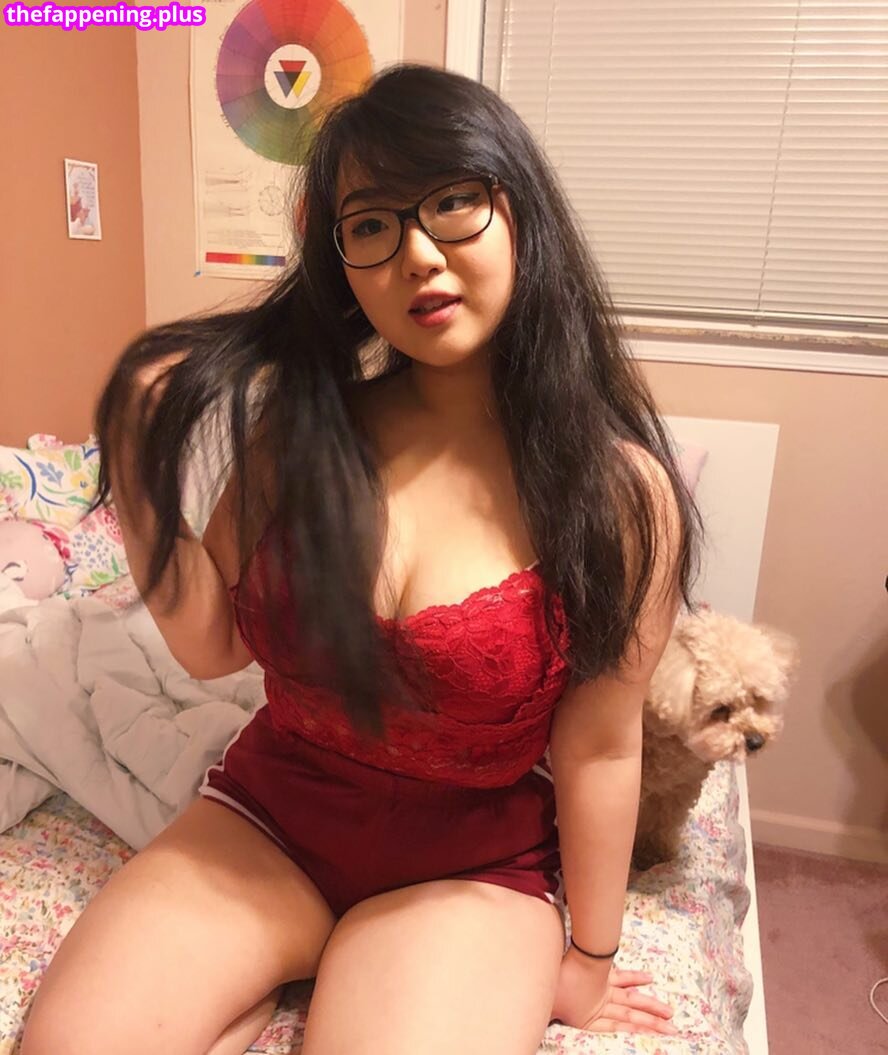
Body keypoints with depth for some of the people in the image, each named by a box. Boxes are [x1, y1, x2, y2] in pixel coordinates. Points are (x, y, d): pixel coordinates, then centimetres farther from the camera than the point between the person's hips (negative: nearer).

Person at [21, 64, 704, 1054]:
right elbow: (214, 644, -3)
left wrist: (586, 960, 2)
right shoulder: (298, 421, -9)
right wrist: (142, 473, -17)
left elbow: (599, 747, -10)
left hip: (471, 864, -1)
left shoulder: (618, 488, -17)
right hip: (266, 812, 3)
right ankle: (289, 976, 11)